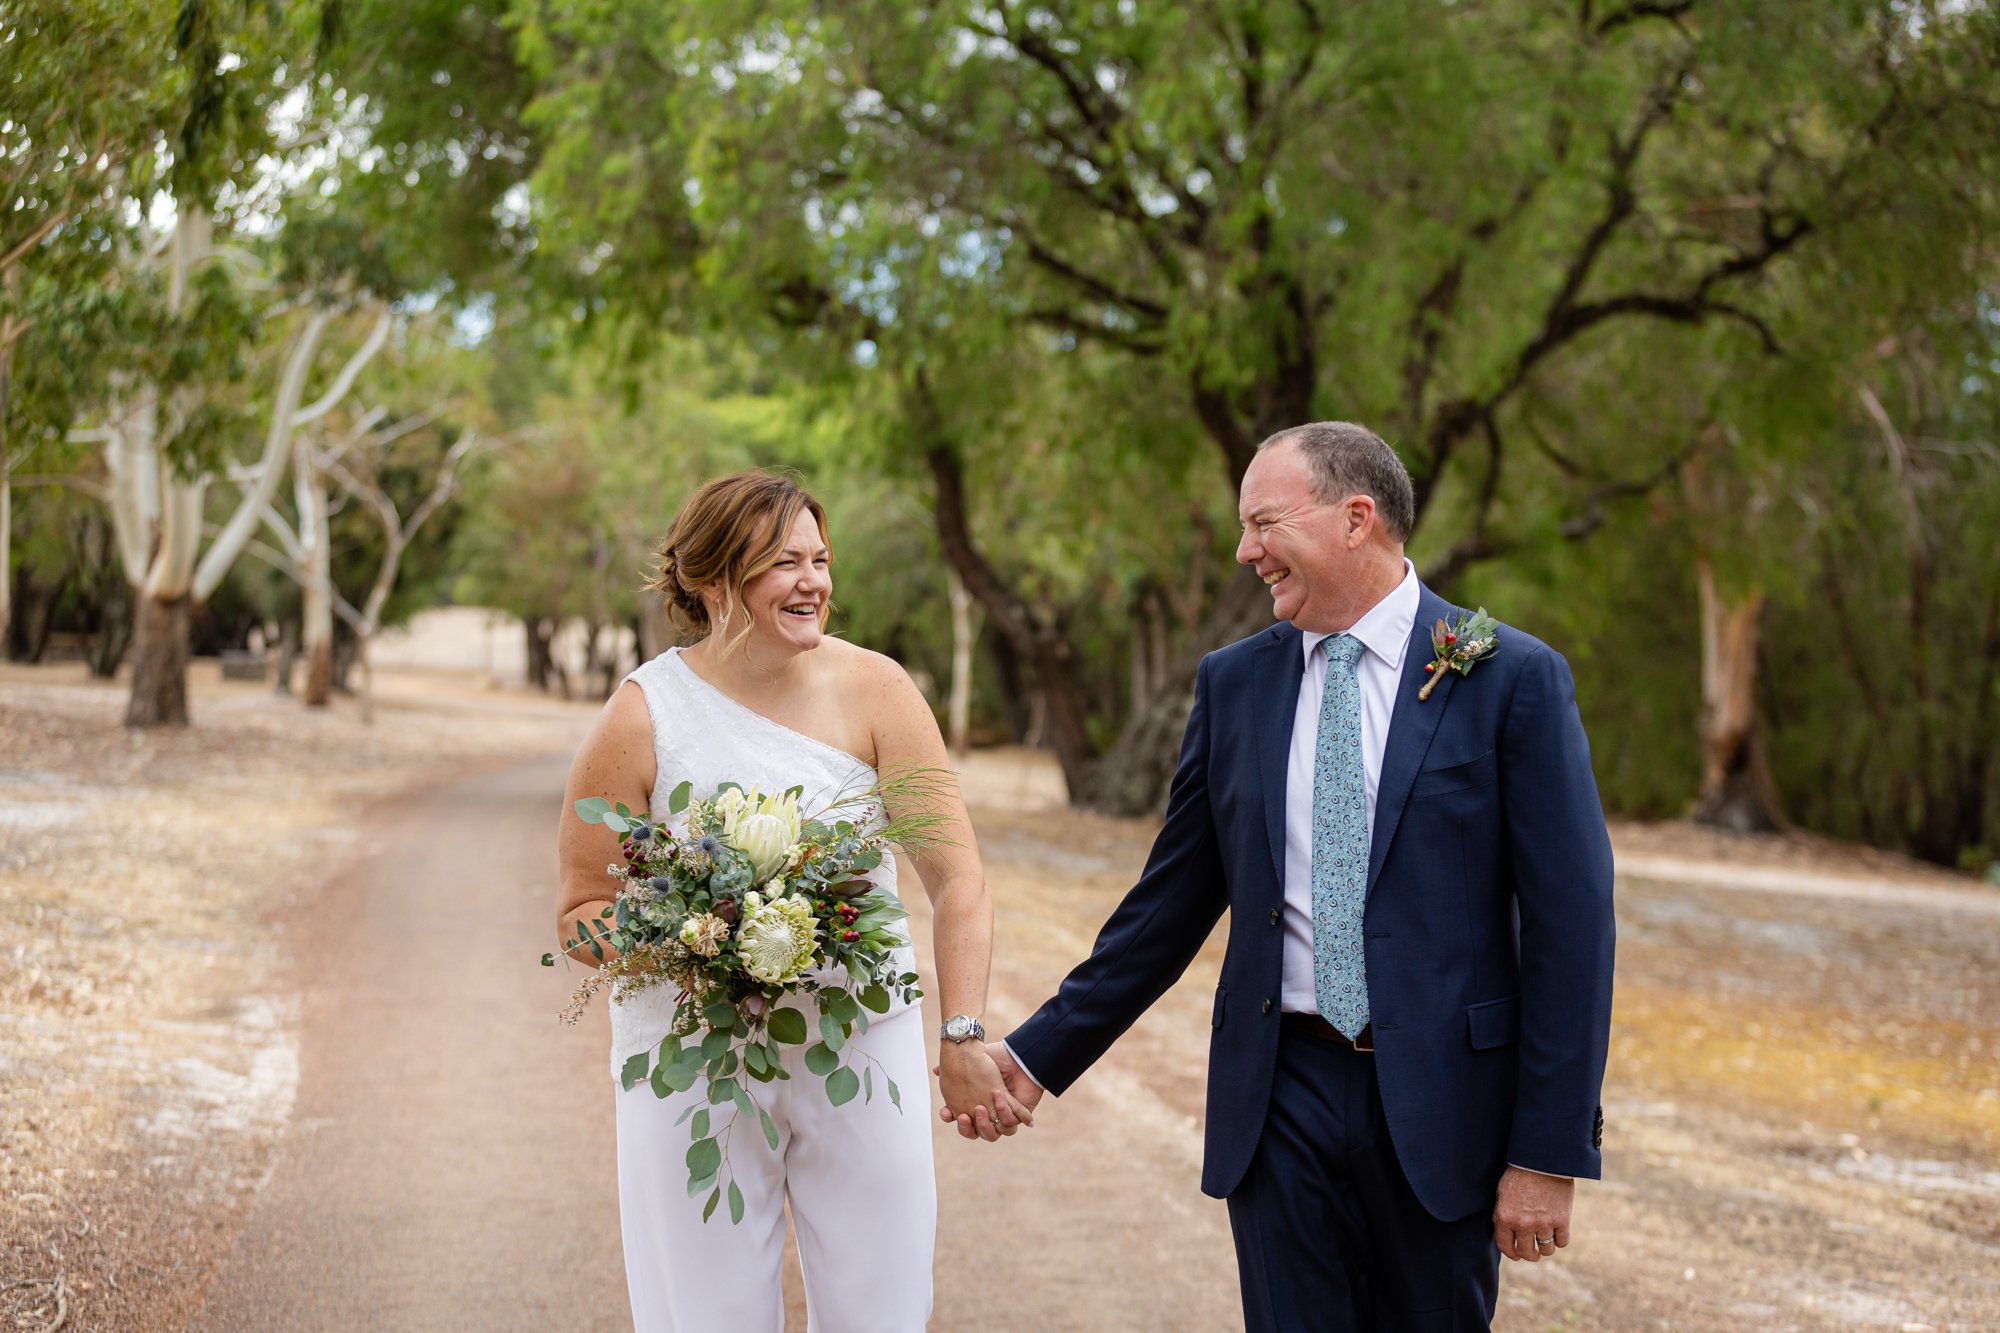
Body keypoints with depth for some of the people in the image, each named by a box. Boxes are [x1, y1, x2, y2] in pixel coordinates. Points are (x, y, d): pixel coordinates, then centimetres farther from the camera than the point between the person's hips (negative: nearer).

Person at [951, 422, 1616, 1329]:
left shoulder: (1513, 678, -6)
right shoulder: (1232, 683, 6)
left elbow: (1569, 922, -8)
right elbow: (1170, 903, 10)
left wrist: (1551, 1151, -10)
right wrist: (1041, 1052, 6)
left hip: (1440, 1101, -2)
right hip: (1281, 1098, 3)